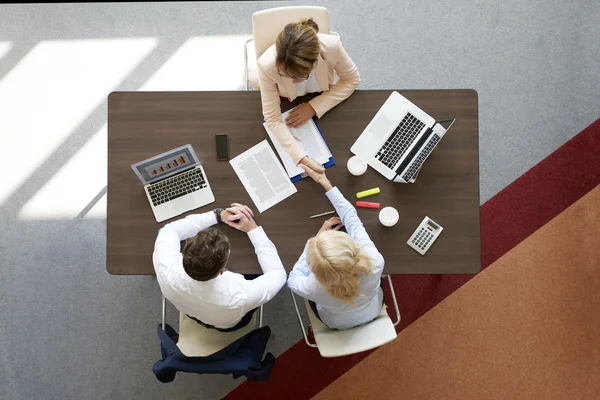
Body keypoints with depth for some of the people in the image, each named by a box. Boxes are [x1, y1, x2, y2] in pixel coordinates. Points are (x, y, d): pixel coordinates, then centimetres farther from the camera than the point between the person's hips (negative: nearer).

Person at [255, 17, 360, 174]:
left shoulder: (331, 46, -36)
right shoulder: (267, 65, -39)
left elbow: (352, 79, -17)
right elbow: (273, 119, -31)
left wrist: (314, 107, -28)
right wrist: (302, 158, -42)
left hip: (321, 102, 1)